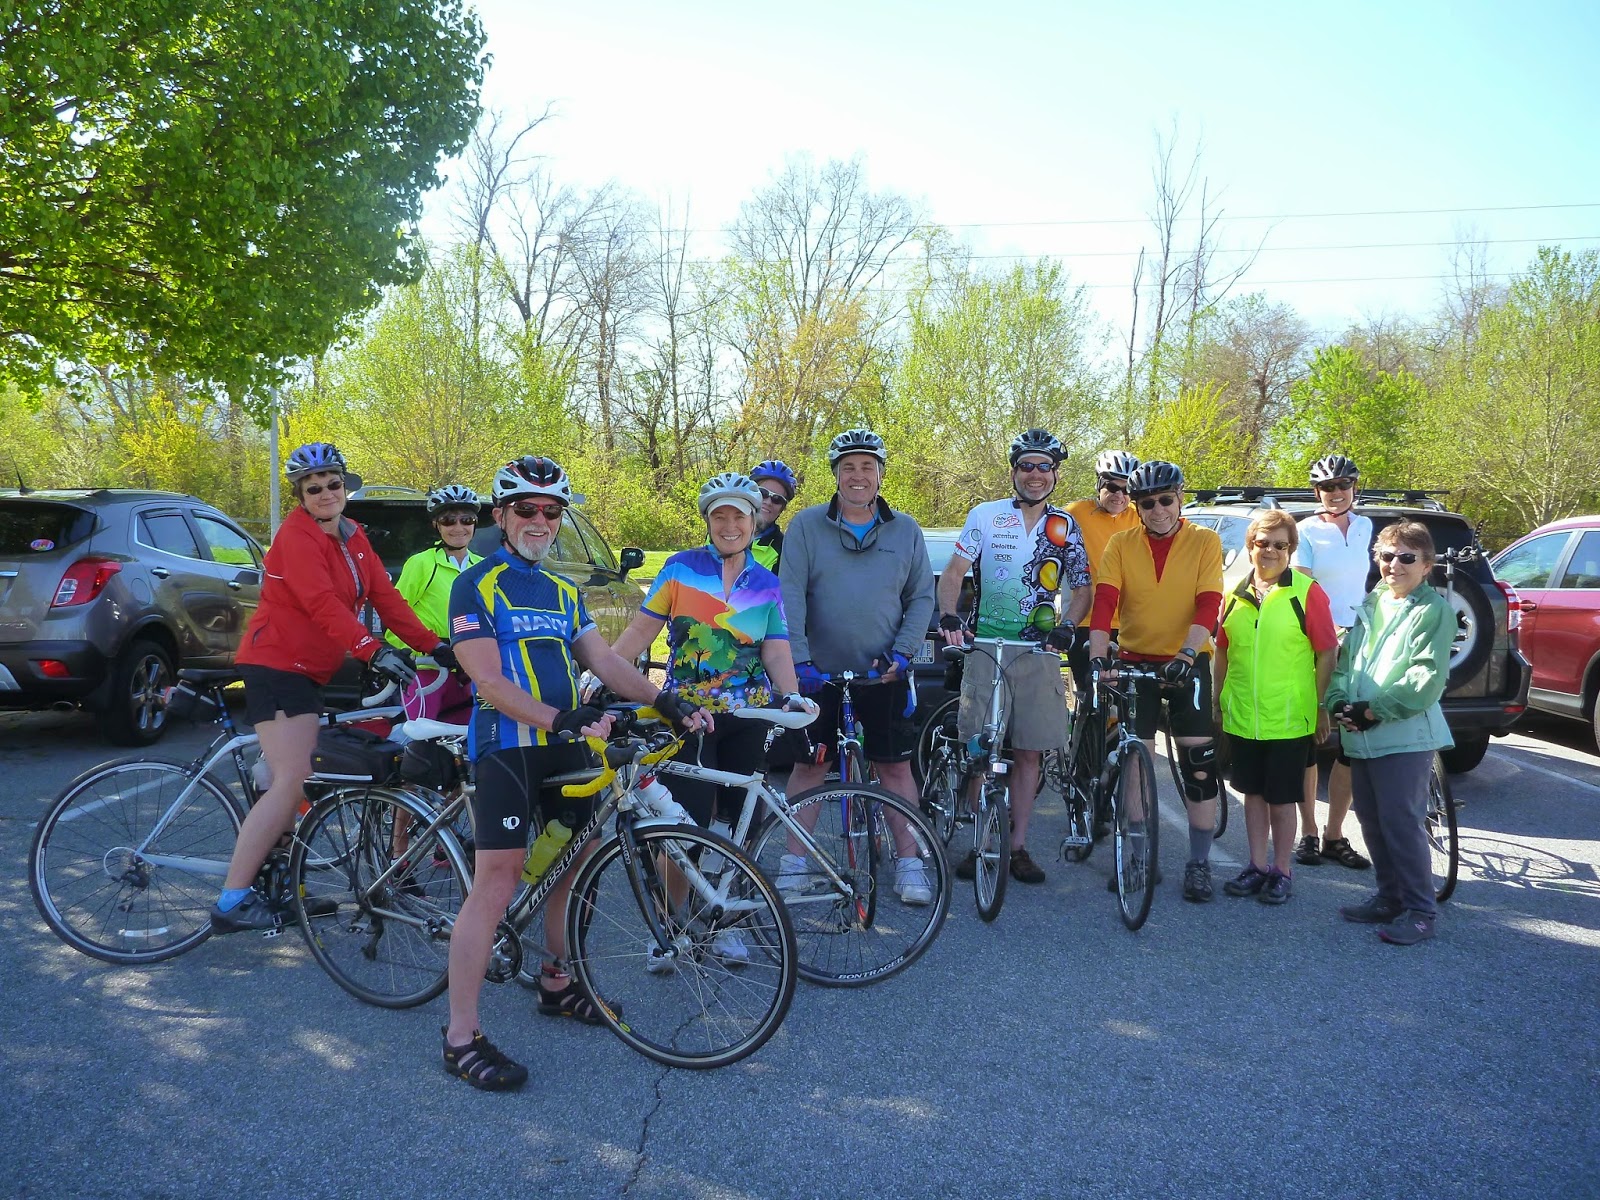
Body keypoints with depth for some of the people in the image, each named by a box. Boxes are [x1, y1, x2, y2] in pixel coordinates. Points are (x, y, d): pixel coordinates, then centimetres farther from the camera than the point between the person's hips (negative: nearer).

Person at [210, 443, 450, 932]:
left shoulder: (354, 538, 10)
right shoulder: (297, 535, -15)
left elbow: (385, 596, 4)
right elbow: (323, 604, -28)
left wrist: (433, 645, -6)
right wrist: (374, 651, -40)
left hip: (310, 670, 9)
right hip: (276, 664, -9)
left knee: (295, 783, 14)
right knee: (292, 783, -16)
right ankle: (231, 902, -13)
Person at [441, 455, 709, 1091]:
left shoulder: (563, 592, 17)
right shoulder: (476, 585, -5)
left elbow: (606, 661, 9)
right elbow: (489, 681, -15)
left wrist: (666, 701, -5)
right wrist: (561, 717, -27)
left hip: (567, 748, 7)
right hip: (507, 746, -7)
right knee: (495, 885, -11)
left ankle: (556, 983, 34)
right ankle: (461, 1037, -4)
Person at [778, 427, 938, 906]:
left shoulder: (905, 530, 5)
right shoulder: (807, 525, -1)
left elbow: (922, 598, 6)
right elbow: (791, 595, -7)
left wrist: (901, 653, -8)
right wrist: (799, 659, -16)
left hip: (884, 674, 1)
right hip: (820, 671, -1)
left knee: (895, 766, 5)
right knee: (810, 765, 7)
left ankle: (909, 862, 15)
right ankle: (794, 860, 17)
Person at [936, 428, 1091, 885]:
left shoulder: (1066, 527, 8)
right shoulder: (985, 516, 2)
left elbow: (1082, 589, 11)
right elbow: (954, 572, -1)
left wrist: (1066, 627, -9)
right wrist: (948, 615, -20)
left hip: (1038, 651, 2)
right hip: (985, 645, -2)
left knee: (1028, 753, 5)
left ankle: (1019, 847, 15)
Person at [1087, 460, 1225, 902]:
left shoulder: (1205, 542, -4)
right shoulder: (1121, 545, -1)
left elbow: (1208, 606, -14)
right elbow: (1104, 602, -13)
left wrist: (1187, 653, -30)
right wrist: (1098, 656, -28)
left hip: (1186, 664, -1)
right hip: (1135, 661, 2)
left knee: (1199, 767, -3)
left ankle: (1199, 864, 11)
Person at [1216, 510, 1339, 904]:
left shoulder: (1307, 592, -6)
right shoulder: (1235, 594, 7)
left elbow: (1327, 653, -6)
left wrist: (1321, 708, -7)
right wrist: (1218, 701, 14)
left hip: (1289, 718, -4)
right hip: (1241, 716, 4)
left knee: (1281, 798, 6)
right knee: (1253, 793, 14)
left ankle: (1282, 871, 20)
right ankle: (1258, 866, 26)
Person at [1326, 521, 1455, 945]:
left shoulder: (1434, 611, -6)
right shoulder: (1370, 604, 15)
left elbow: (1427, 679, -15)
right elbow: (1344, 659, 14)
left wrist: (1374, 710, -17)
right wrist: (1339, 702, -4)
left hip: (1405, 737, -7)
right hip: (1360, 737, 7)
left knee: (1402, 823, -7)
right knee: (1372, 822, 14)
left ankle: (1420, 911, 5)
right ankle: (1389, 898, 27)